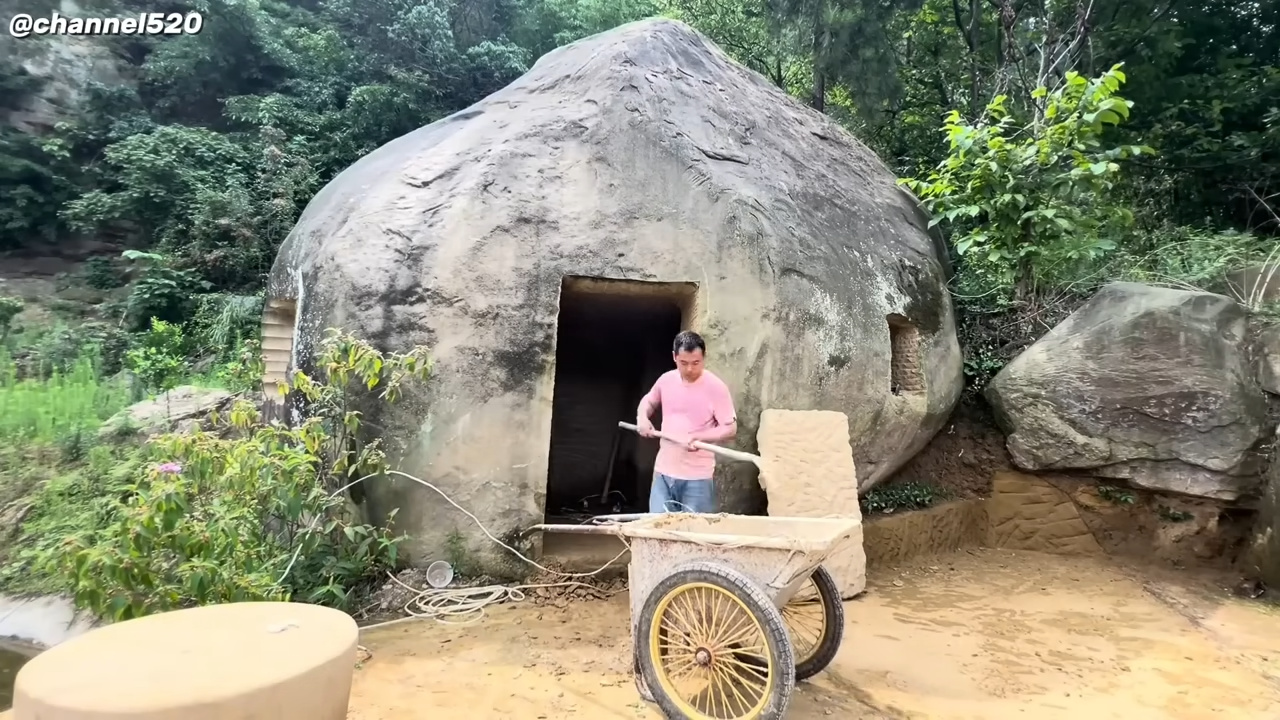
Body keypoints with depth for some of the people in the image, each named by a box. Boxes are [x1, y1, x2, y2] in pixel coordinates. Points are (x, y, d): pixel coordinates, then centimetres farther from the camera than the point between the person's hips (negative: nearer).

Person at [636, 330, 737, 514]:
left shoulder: (716, 387, -13)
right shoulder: (666, 379, 2)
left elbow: (730, 428, -12)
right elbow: (649, 400, 21)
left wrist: (698, 437, -25)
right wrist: (642, 417, 0)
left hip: (697, 476, -4)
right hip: (664, 471, 5)